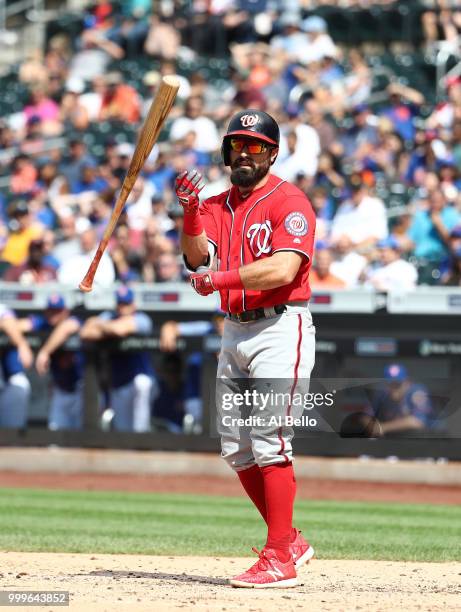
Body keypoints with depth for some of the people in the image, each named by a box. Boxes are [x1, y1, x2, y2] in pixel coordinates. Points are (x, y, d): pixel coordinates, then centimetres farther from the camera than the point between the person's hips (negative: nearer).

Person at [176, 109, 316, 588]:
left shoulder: (289, 202, -7)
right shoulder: (218, 206, 14)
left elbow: (282, 269, -21)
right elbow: (198, 257, -1)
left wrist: (221, 278, -20)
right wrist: (190, 213, -17)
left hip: (280, 329, -8)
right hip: (235, 333, 8)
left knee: (268, 442, -14)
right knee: (236, 449, 9)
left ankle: (279, 559, -13)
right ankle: (290, 542, 21)